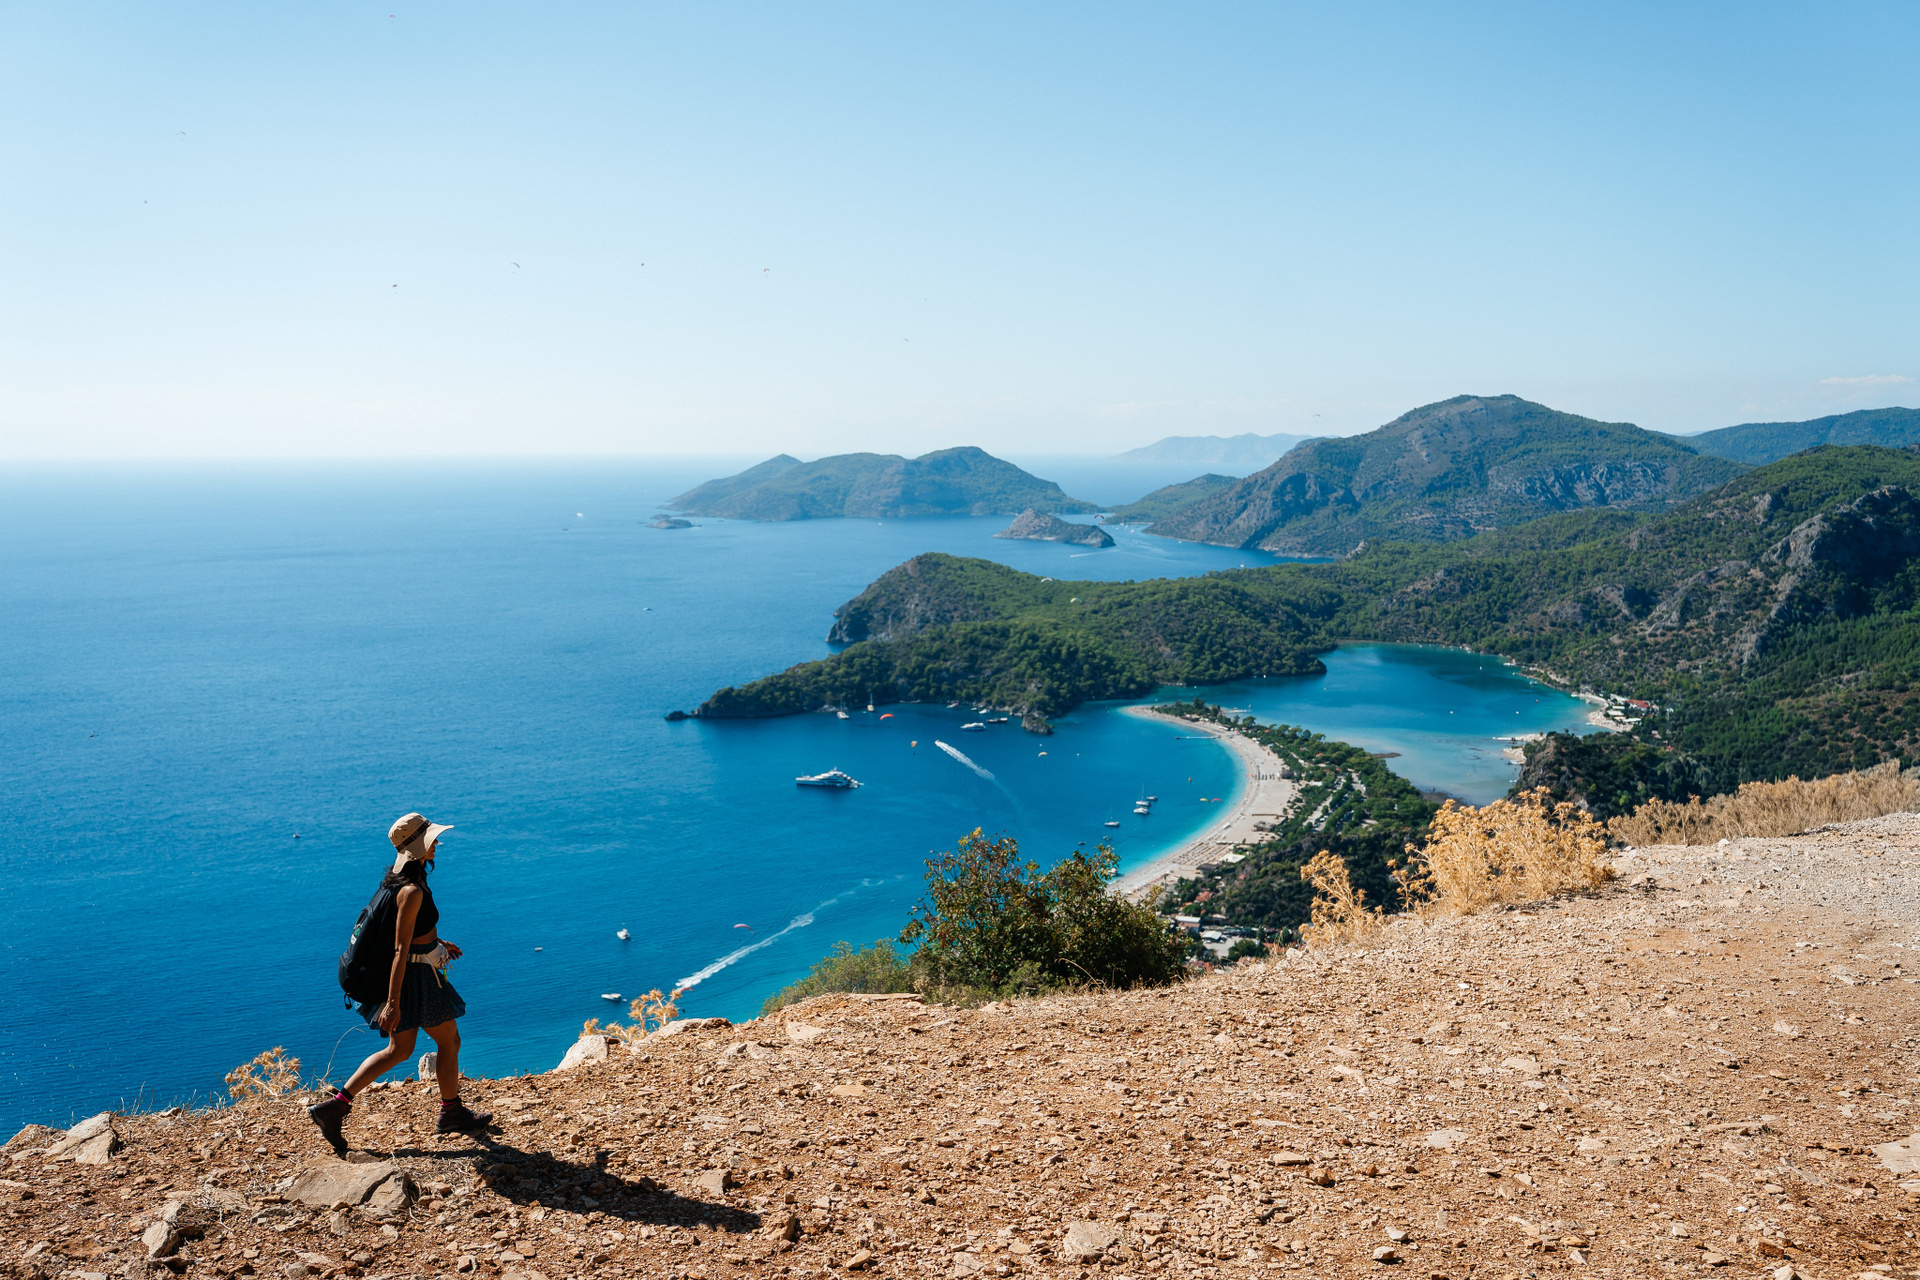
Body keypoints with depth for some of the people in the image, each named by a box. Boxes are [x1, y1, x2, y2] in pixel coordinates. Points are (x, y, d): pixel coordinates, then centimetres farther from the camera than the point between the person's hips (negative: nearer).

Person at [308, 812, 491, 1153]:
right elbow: (400, 949, -27)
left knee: (398, 1050, 19)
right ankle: (451, 1113, 30)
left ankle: (335, 1105, 17)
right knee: (449, 1042, 12)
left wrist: (436, 942, 29)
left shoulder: (405, 878, 2)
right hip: (416, 975, -9)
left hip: (405, 974, 9)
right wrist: (393, 1003, -26)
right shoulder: (411, 891, -27)